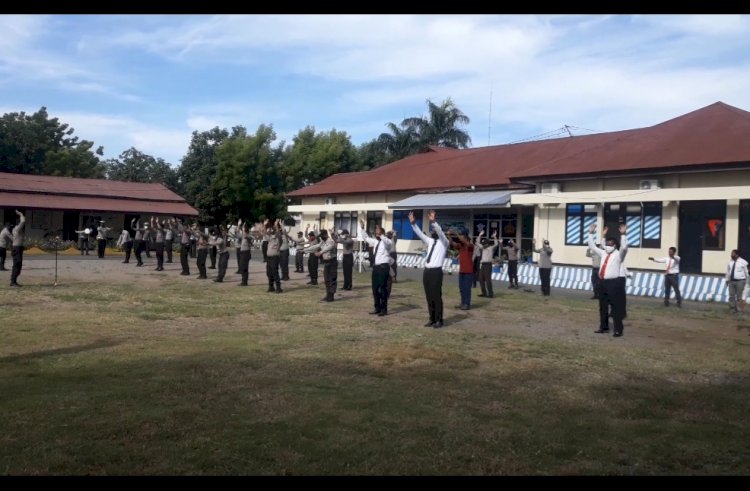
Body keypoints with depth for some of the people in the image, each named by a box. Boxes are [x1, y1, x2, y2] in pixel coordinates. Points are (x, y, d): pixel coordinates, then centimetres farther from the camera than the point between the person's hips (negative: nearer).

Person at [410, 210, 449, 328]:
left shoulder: (444, 242, -1)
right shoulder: (430, 241, 17)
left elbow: (440, 231, -19)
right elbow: (420, 234, 9)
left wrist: (433, 221, -33)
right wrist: (413, 223, -5)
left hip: (436, 271, -7)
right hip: (427, 271, 7)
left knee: (436, 297, -2)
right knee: (428, 297, 10)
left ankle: (439, 321, 7)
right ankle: (432, 319, 19)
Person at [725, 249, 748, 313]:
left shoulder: (743, 262, -7)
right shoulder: (730, 262, 5)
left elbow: (746, 272, 0)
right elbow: (728, 271, 12)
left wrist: (745, 282, 2)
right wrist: (727, 280, 13)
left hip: (740, 281, -4)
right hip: (731, 281, 4)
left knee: (739, 296, 2)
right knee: (731, 296, 5)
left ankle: (738, 309, 10)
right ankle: (732, 308, 15)